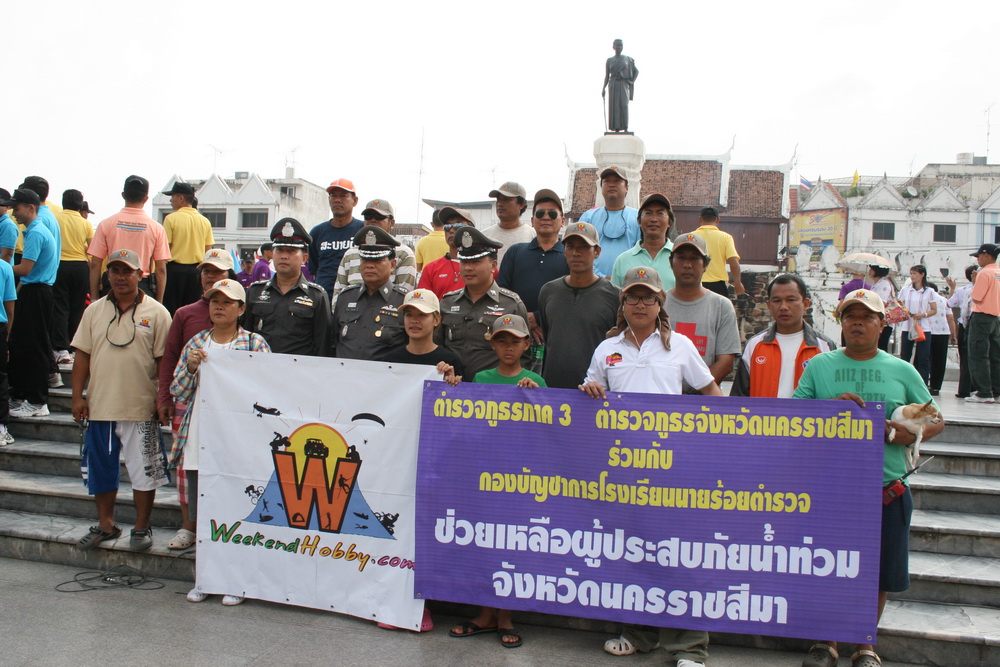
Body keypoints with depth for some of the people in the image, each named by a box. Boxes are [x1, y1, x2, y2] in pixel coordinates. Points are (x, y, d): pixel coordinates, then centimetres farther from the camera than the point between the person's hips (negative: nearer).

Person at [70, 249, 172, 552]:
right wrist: (78, 396, 3)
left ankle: (142, 527, 17)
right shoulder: (94, 311, 9)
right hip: (100, 405, 4)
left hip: (141, 407, -4)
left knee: (144, 470, 2)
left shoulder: (156, 313, -1)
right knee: (101, 469, 13)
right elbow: (82, 355, 9)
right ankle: (106, 525, 28)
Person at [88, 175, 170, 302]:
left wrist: (93, 298, 7)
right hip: (143, 287, -1)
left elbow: (95, 265, 1)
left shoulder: (105, 224, 2)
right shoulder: (156, 228, 0)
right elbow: (161, 270, -1)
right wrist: (159, 302, 6)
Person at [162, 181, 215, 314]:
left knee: (171, 309, 2)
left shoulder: (171, 218, -7)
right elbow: (208, 251, 8)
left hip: (174, 269, -4)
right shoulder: (205, 221, 6)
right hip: (196, 270, 4)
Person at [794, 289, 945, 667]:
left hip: (886, 487, 1)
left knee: (879, 573, 9)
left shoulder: (902, 371, 8)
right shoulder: (819, 366, 5)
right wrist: (830, 407, -16)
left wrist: (909, 434, -10)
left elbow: (935, 420, 11)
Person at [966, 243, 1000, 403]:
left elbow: (976, 298, -15)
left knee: (979, 356, -5)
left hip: (981, 317, -8)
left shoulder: (984, 273, -13)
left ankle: (984, 393, -8)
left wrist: (974, 284, 0)